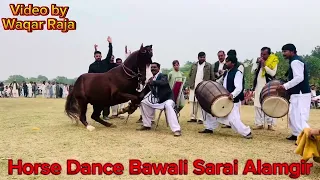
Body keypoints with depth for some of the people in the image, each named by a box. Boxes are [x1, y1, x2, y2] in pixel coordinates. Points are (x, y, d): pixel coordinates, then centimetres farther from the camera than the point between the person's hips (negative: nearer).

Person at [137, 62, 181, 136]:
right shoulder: (151, 79, 7)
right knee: (143, 103, 6)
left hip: (167, 98, -8)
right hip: (157, 100, 8)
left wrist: (153, 82, -51)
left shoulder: (163, 76, -13)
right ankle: (147, 125, 16)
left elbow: (163, 82, -37)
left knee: (168, 106, -39)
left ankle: (176, 129, -40)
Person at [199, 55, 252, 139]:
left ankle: (247, 132, 0)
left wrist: (233, 94, -43)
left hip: (233, 101, -9)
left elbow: (239, 87, -25)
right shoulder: (226, 73, 13)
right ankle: (209, 128, 27)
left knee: (233, 119, -17)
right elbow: (220, 82, 27)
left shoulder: (237, 73, -14)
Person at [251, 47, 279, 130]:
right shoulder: (259, 61, 12)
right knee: (257, 105, 3)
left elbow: (273, 73, -13)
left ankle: (270, 124, 2)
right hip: (258, 86, 5)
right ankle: (259, 124, 8)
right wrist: (257, 63, -4)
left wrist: (264, 65, -17)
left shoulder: (273, 62, -2)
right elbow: (252, 71, 6)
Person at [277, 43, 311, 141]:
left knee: (299, 117, -11)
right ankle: (296, 134, 25)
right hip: (298, 93, 11)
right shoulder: (295, 60, 18)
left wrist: (285, 86, -23)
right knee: (293, 115, 17)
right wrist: (287, 86, 17)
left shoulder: (295, 61, -14)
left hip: (300, 94, -11)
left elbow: (299, 78, -24)